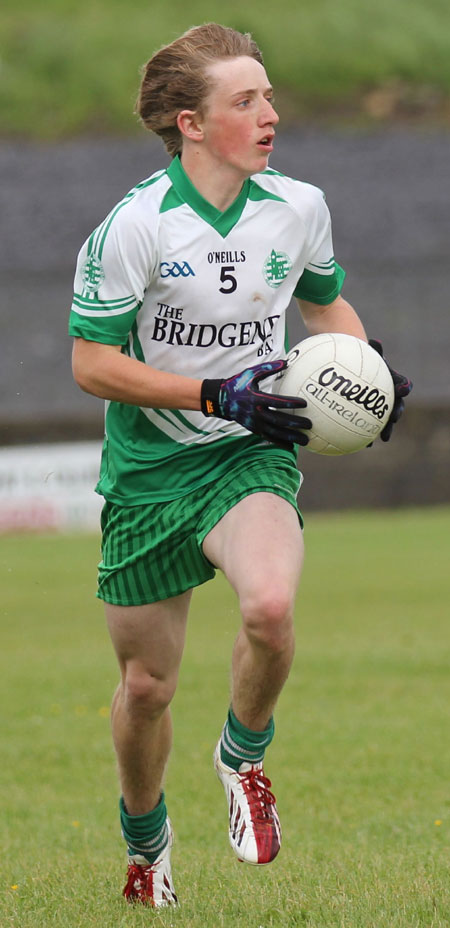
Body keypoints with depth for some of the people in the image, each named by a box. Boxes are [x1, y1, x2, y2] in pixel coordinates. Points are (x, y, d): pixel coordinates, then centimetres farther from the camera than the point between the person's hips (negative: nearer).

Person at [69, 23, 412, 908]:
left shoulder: (299, 208, -1)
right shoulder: (135, 226, -15)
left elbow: (327, 304, 19)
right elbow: (92, 364, -13)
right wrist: (219, 393, -21)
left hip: (250, 457, 1)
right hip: (148, 468, -1)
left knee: (270, 605, -31)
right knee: (145, 686, 8)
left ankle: (245, 757, 0)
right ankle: (145, 843, 38)